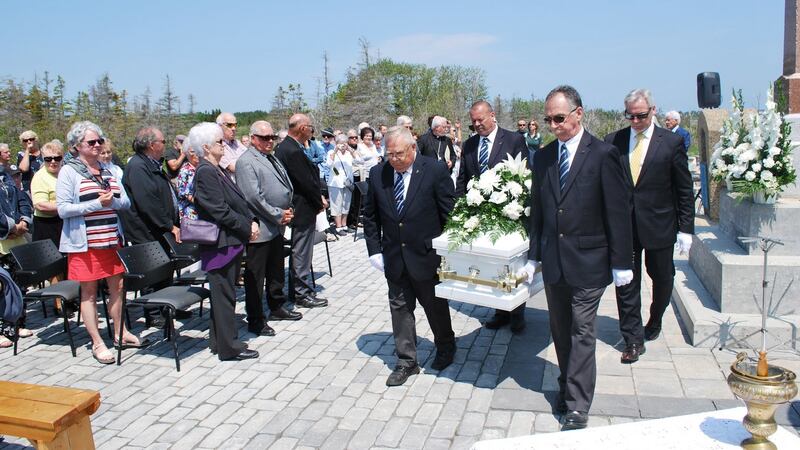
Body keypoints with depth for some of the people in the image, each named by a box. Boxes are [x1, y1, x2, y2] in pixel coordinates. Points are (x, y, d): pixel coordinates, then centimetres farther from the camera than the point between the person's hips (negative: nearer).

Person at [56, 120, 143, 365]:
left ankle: (120, 334, 25)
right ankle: (97, 343, 12)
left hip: (112, 239, 5)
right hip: (84, 242, -5)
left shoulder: (108, 170, 11)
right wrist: (97, 204, -18)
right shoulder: (69, 171, -4)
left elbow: (126, 202, 8)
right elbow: (63, 209, -10)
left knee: (117, 287, 10)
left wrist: (111, 201, -14)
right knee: (89, 292, 3)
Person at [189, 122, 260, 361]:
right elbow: (221, 211, -21)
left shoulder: (218, 170, 13)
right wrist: (247, 228, -13)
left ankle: (219, 340, 29)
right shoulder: (205, 172, -16)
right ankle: (229, 348, 10)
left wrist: (252, 221, 0)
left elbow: (239, 201, 15)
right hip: (221, 243, -10)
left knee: (224, 293, 17)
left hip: (232, 241, 10)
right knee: (225, 295, 0)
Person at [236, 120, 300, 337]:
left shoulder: (272, 158, 14)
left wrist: (287, 210, 4)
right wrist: (278, 215, -16)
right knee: (255, 277, 2)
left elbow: (287, 186, 19)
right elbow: (254, 197, -21)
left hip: (277, 227, 9)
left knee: (277, 271, 21)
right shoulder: (246, 162, -14)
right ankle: (255, 320, 11)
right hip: (260, 229, -9)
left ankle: (277, 307, 36)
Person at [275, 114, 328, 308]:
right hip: (303, 208, -10)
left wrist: (318, 197, 6)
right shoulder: (294, 151, -23)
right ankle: (302, 294, 11)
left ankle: (298, 289, 30)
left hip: (294, 205, 10)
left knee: (299, 250, 19)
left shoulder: (283, 147, 9)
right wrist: (319, 203, -6)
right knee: (302, 252, 0)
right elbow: (307, 182, -20)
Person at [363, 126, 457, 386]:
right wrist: (374, 250, 1)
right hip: (393, 257, 3)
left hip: (427, 255, -3)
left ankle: (445, 349, 38)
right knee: (400, 309, 10)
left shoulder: (435, 170, -12)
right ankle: (406, 362, 23)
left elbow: (449, 213, -8)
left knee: (435, 306, 14)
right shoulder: (378, 174, -2)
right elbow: (370, 215, 7)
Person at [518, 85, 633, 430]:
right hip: (553, 261, 5)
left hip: (588, 261, -5)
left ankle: (577, 408, 9)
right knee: (560, 331, 14)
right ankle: (568, 386, 32)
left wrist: (621, 263, -7)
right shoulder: (543, 157, 7)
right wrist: (533, 257, 11)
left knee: (582, 333, 0)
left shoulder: (603, 154, -9)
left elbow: (618, 211, -8)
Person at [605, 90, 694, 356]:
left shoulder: (671, 142, -3)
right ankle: (633, 340, 14)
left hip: (659, 225, 0)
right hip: (623, 225, 1)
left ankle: (654, 321, 43)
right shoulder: (613, 141, 0)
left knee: (662, 279, 16)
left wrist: (685, 229, -3)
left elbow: (684, 190, -1)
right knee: (626, 282, 3)